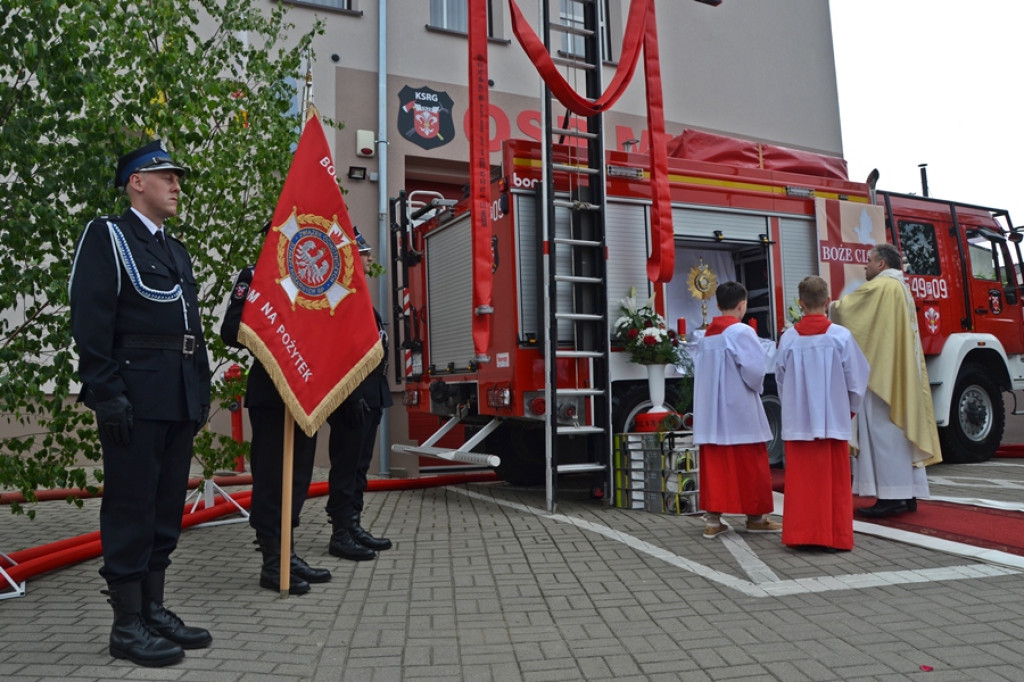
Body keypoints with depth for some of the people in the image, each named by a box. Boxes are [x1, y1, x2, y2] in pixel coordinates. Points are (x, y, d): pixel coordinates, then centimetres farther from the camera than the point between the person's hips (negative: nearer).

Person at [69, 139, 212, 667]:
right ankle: (127, 626, 9)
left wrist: (202, 392, 16)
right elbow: (90, 322, -11)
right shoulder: (106, 236, -2)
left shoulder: (176, 251, 22)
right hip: (136, 398, -8)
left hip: (180, 399, 8)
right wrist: (107, 395, -18)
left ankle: (154, 611, 22)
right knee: (131, 509, -1)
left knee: (167, 508, 11)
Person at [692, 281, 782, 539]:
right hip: (740, 409, -6)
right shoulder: (742, 332, -12)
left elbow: (699, 370, 8)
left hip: (711, 409, 6)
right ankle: (755, 517, 16)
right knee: (749, 465, 6)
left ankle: (712, 519, 7)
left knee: (715, 466, 7)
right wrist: (756, 387, 1)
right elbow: (755, 369, -18)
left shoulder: (707, 335, 8)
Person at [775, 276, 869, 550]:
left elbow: (780, 379, 4)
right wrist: (852, 409, 17)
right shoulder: (841, 335, -7)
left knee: (801, 479, 7)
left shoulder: (788, 338, -4)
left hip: (798, 421, 1)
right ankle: (836, 535, 13)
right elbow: (856, 378, 0)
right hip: (833, 420, -1)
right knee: (835, 481, 8)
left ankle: (800, 534, 11)